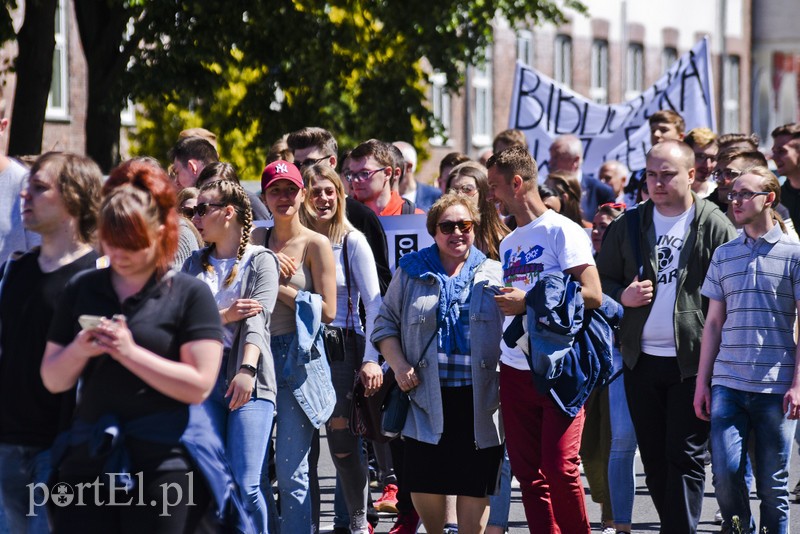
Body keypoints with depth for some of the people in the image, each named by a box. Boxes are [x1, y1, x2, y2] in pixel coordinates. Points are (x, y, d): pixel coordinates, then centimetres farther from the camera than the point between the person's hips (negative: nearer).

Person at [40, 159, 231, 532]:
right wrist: (79, 350, -9)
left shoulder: (189, 294, 0)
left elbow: (199, 385, -10)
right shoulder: (81, 290, 12)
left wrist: (130, 352, -16)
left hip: (165, 459, -4)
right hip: (89, 457, 4)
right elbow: (53, 381, 12)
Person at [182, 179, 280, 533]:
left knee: (246, 486, -12)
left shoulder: (260, 260, 4)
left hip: (250, 382, -4)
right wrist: (225, 316, -12)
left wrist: (247, 370, -25)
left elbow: (257, 319, -10)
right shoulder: (195, 265, 18)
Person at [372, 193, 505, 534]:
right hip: (428, 399, 1)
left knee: (475, 486, 0)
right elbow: (386, 323, 14)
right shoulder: (411, 272, 10)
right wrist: (399, 365, -2)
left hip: (479, 400, 0)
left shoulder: (494, 275, 8)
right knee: (424, 483, -1)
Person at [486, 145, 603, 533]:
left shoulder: (561, 230, -5)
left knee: (560, 467, -13)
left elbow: (592, 295, -14)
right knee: (527, 470, 4)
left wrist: (530, 303, -15)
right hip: (515, 370, 7)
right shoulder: (509, 243, 19)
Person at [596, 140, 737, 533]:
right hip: (641, 360, 5)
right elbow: (599, 279, 15)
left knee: (686, 456, -5)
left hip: (693, 363, -5)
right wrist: (622, 296, -8)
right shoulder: (628, 225, 8)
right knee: (654, 458, 10)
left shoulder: (714, 225, -5)